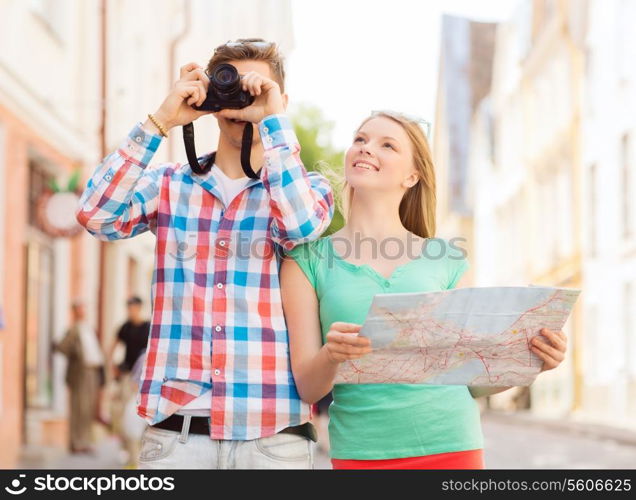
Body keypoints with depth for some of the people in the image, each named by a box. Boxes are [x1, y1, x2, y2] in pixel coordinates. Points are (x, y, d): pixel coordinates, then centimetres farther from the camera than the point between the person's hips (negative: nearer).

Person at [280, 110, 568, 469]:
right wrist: (331, 355, -22)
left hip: (450, 446, 1)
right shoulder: (307, 259, 3)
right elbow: (307, 387, -2)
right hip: (361, 452, -1)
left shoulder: (446, 259, 7)